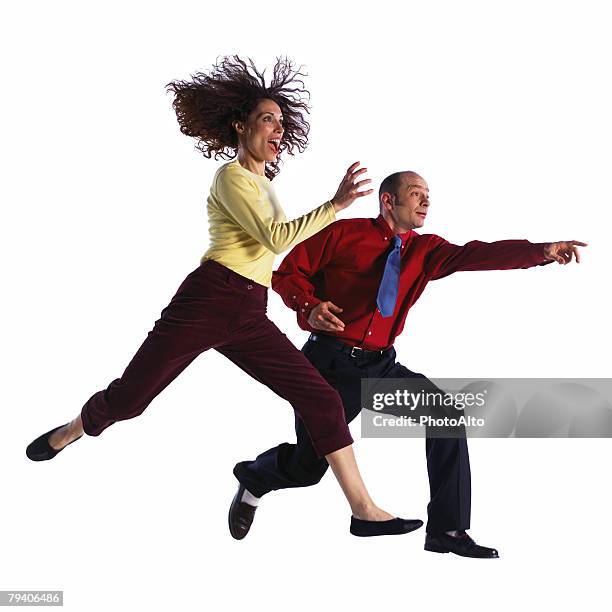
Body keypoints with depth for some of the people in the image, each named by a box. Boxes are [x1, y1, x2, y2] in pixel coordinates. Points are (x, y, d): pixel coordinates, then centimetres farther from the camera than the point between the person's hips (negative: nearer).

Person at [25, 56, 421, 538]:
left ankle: (363, 509, -3)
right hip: (207, 301, -7)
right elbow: (276, 238, -18)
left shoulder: (264, 183, 21)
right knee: (128, 399, 2)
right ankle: (72, 432, 35)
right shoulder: (232, 176, -4)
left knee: (322, 400, -5)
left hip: (249, 319, 7)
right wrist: (337, 204, -20)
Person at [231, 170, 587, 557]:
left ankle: (447, 530, -5)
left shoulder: (425, 250, 6)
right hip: (331, 362, -4)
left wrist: (541, 251, -26)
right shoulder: (344, 234, -3)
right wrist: (309, 308, -22)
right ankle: (254, 476, 37)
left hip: (381, 366, 4)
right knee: (307, 466, 0)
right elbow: (288, 272, -1)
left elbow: (474, 255, -11)